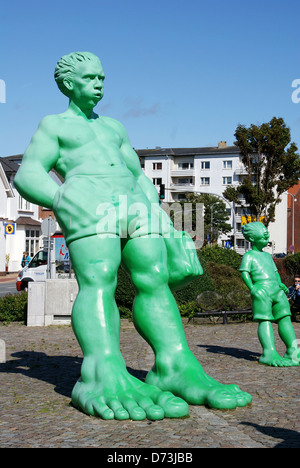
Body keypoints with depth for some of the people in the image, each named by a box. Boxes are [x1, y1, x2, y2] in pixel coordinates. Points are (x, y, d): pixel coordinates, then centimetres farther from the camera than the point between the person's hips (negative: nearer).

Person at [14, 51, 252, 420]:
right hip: (87, 200, -5)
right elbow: (27, 175, 6)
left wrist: (156, 208, 14)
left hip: (134, 201, 5)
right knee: (98, 280, -25)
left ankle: (174, 368, -21)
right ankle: (103, 376, -38)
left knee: (155, 279, -13)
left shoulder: (114, 127, 35)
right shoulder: (53, 125, 19)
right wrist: (59, 198, -14)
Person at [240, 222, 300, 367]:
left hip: (276, 290, 7)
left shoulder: (267, 255, 28)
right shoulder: (249, 255, 7)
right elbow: (244, 272, -4)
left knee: (285, 318, -3)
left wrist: (280, 284, 11)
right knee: (265, 320, -12)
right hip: (261, 289, -6)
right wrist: (252, 288, -17)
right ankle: (269, 353, -20)